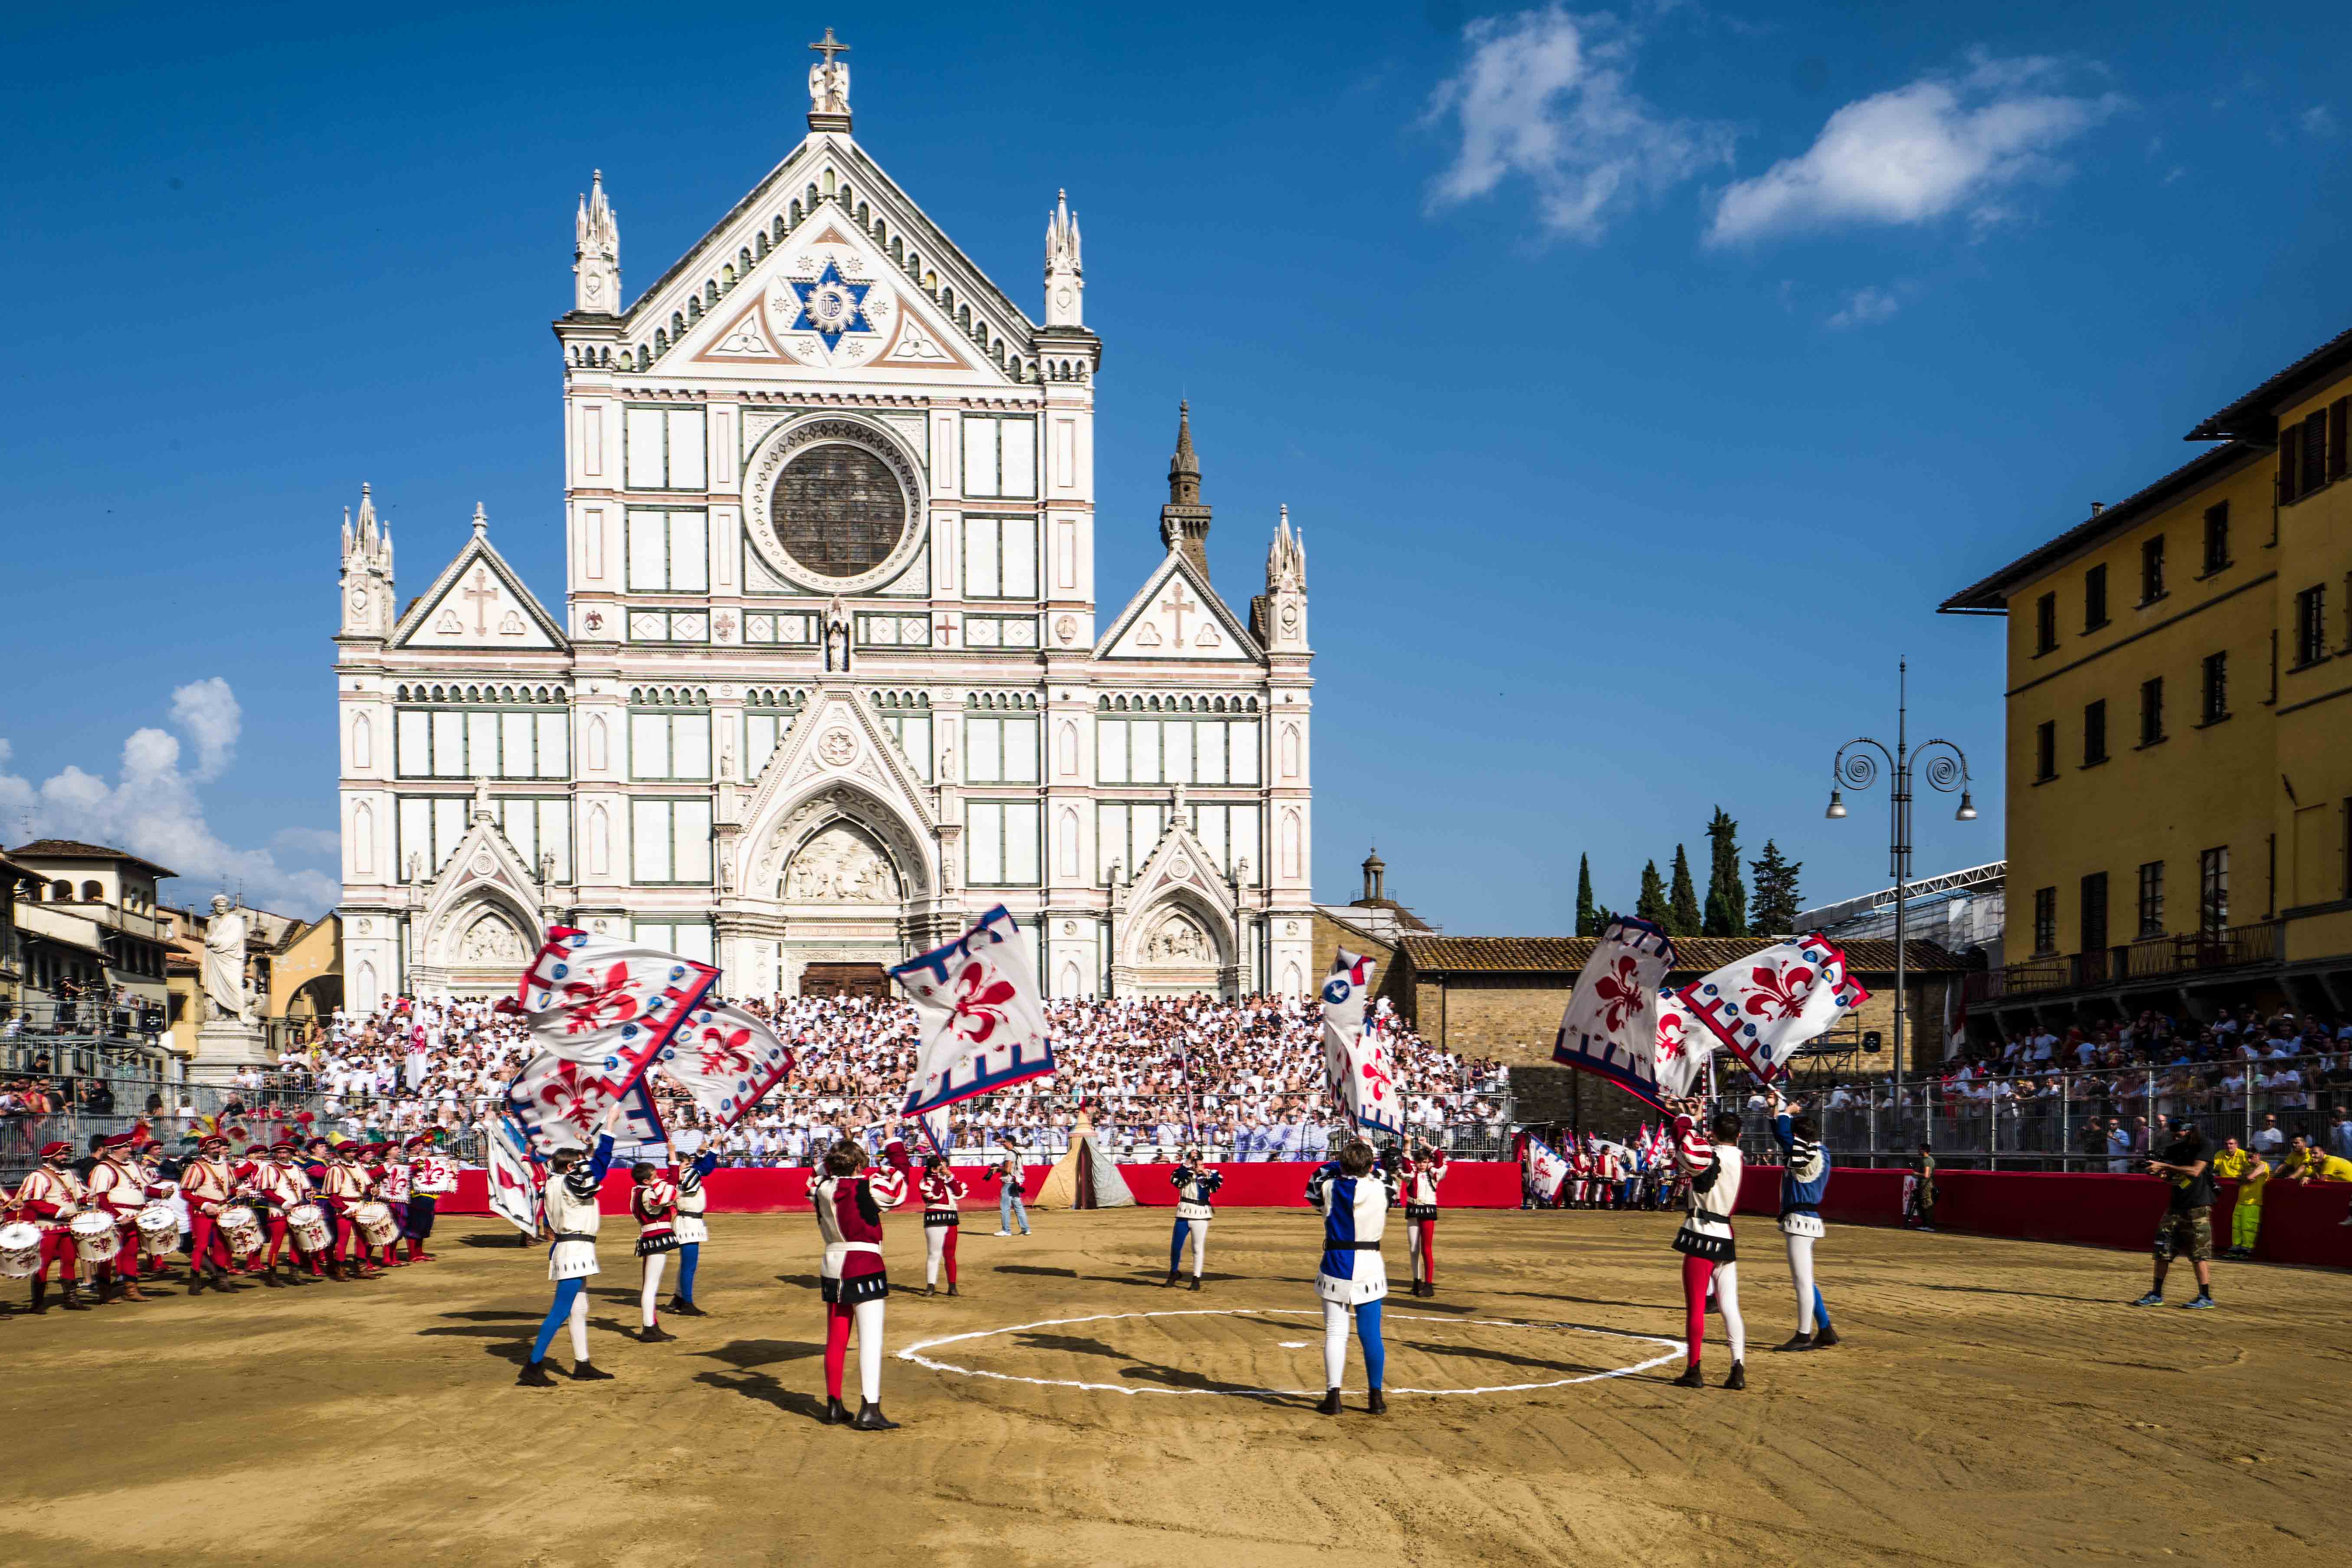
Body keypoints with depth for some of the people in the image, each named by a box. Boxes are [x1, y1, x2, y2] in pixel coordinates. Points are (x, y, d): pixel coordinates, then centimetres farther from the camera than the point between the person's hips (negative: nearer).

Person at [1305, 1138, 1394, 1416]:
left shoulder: (1329, 1188, -7)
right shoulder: (1381, 1189, -7)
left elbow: (1317, 1177, 16)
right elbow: (1390, 1181, 17)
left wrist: (1343, 1163, 17)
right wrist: (1368, 1159, 23)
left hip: (1335, 1266, 0)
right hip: (1369, 1268, 0)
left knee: (1335, 1332, 4)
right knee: (1371, 1334, 7)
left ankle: (1333, 1396, 0)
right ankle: (1376, 1397, 14)